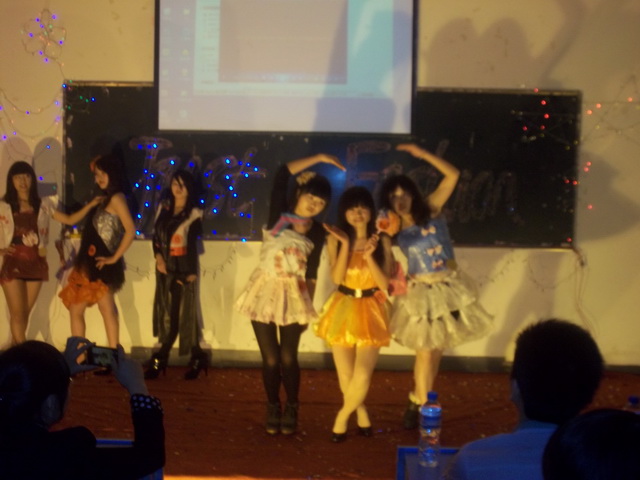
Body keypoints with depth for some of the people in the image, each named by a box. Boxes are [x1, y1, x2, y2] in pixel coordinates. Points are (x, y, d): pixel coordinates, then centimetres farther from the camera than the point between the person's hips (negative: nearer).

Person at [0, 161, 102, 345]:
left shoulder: (43, 205, 9)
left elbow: (70, 220, 9)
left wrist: (90, 205, -1)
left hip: (35, 263, 3)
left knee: (26, 312, 9)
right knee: (17, 313, -6)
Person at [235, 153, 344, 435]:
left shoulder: (317, 232, 3)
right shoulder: (278, 212, -3)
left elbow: (312, 272, 7)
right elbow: (282, 174, -14)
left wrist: (309, 305, 6)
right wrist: (318, 158, -12)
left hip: (293, 295, 1)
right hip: (265, 290, -1)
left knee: (287, 357, 2)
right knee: (270, 358, 5)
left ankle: (291, 410, 21)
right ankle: (273, 409, 23)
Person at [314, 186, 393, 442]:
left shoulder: (382, 240, -4)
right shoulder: (336, 239, -3)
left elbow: (385, 283, -9)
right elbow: (337, 277, -13)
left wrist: (369, 256, -21)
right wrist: (345, 244, -20)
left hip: (371, 311, -1)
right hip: (343, 309, 1)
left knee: (362, 375, -11)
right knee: (346, 377, 4)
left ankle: (342, 416, 15)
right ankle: (362, 414, 30)